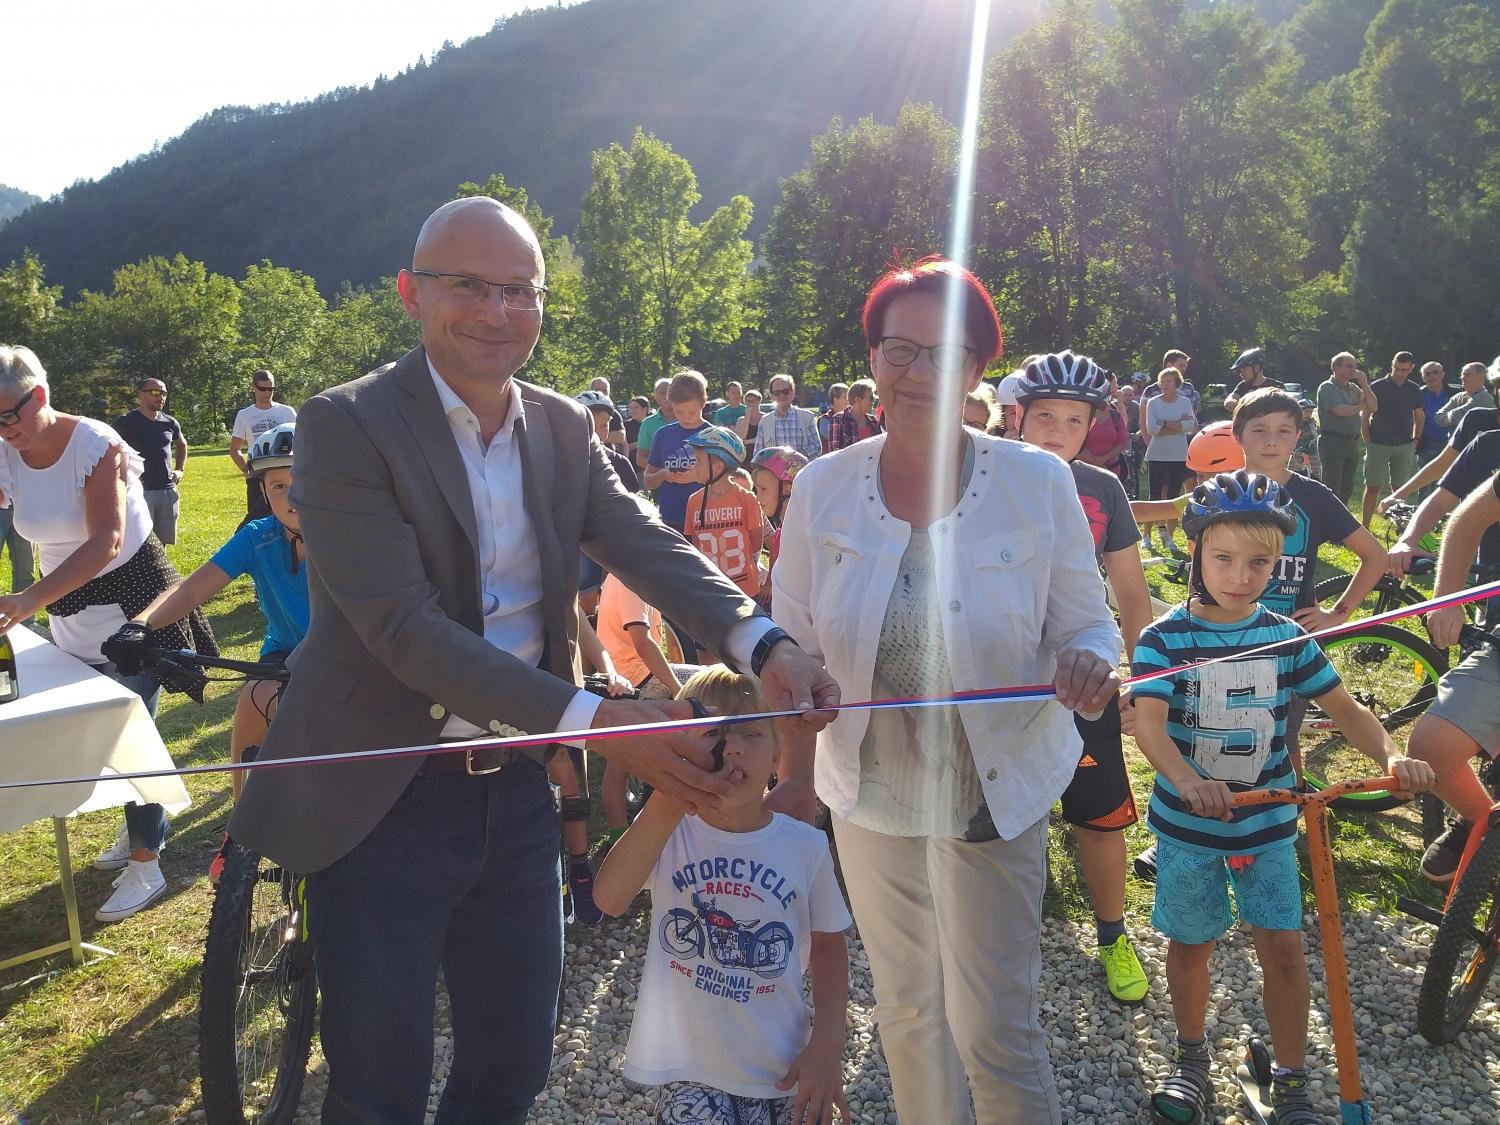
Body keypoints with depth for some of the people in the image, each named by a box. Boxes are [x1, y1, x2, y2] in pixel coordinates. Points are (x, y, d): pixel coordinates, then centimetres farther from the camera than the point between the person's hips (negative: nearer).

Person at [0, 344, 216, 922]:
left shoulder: (94, 444, -20)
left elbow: (107, 541, -27)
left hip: (132, 598, -6)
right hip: (71, 613, 6)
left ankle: (146, 865, 5)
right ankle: (141, 826, 33)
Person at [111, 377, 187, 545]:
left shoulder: (169, 422, 10)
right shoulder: (126, 422, -5)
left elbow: (182, 445, 29)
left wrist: (180, 469, 16)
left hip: (168, 490, 5)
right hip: (140, 490, -5)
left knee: (163, 541, 11)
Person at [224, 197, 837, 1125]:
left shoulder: (566, 428, 4)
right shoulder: (346, 425, -14)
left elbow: (650, 547, -8)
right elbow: (402, 626, -23)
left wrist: (763, 643, -27)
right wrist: (594, 719, -29)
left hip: (517, 787, 5)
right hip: (387, 800, -5)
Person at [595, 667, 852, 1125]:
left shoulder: (806, 846, -6)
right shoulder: (670, 834, -9)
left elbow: (827, 945, 7)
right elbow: (609, 899, -28)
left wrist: (828, 1045, -3)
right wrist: (667, 804, -40)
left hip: (784, 1072, 2)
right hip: (690, 1073, -2)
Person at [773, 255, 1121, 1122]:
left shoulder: (1038, 483, -11)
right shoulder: (823, 487, -7)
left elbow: (1087, 627, -3)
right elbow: (793, 650, 0)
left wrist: (1089, 664, -26)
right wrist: (791, 788, -4)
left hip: (994, 798, -2)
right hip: (868, 799, 3)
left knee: (994, 1030, 4)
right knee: (905, 1012, 20)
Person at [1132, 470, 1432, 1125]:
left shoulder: (1286, 637, -3)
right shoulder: (1165, 639, -15)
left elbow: (1344, 709, 3)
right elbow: (1148, 722, -27)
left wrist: (1391, 757, -17)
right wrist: (1188, 783, -45)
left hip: (1267, 819, 2)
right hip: (1187, 823, -2)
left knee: (1282, 946, 3)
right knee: (1191, 942, 13)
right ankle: (1193, 1057, 35)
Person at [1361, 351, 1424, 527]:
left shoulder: (1414, 390, 8)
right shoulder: (1377, 387, -2)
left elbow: (1419, 417, 17)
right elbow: (1364, 416, 1)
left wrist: (1415, 440, 6)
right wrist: (1368, 442, -5)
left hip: (1404, 446, 3)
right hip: (1378, 445, -3)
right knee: (1373, 487, -4)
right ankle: (1364, 526, -3)